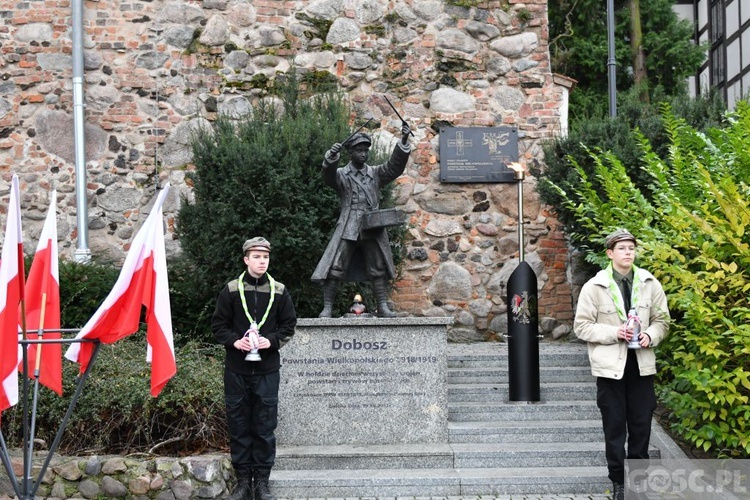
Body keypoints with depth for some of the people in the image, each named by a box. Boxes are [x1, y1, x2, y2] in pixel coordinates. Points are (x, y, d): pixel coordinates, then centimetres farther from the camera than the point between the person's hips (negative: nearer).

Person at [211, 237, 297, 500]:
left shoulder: (279, 291, 3)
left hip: (267, 369, 0)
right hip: (236, 369, 0)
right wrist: (234, 341, -13)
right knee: (238, 426, 5)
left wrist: (272, 340, -9)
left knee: (265, 427, 3)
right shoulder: (231, 290, 1)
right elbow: (218, 324, 4)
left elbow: (289, 325, 8)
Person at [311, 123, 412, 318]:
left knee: (378, 269, 5)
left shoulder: (376, 174, 12)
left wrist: (404, 141, -14)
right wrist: (332, 157, -37)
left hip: (373, 228, 3)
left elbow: (395, 166, 0)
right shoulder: (341, 175, 4)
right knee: (335, 269, -7)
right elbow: (328, 175, -16)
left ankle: (383, 307, 10)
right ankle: (327, 308, -4)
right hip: (348, 229, -3)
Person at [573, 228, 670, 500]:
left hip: (641, 364, 2)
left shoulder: (650, 284, 2)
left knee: (641, 426, 9)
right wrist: (614, 333, -16)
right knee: (615, 427, 6)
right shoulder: (594, 287, -5)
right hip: (610, 366, -2)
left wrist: (650, 335, -12)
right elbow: (582, 326, -4)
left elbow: (661, 320, 9)